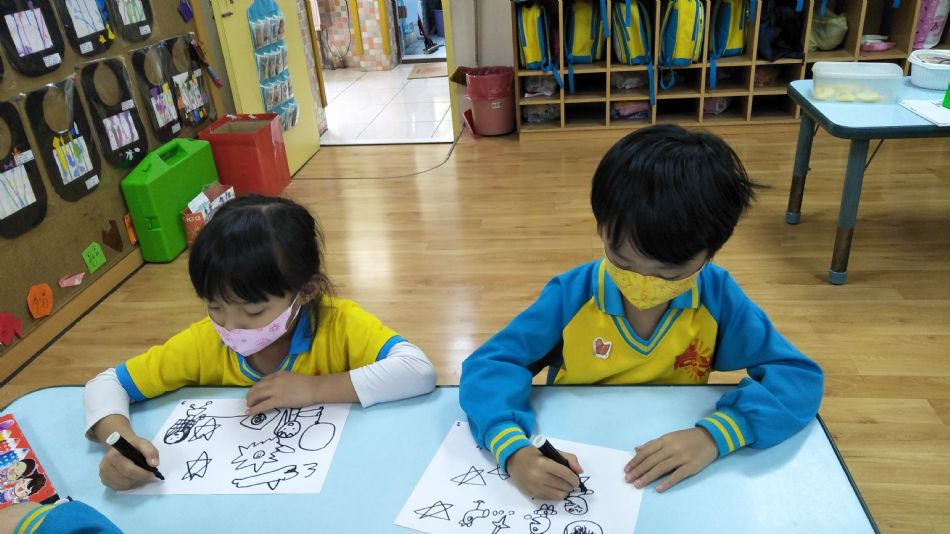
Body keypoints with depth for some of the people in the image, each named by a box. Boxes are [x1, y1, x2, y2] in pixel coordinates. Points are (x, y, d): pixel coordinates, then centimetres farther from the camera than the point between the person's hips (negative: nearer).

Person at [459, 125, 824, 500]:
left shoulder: (717, 296, -12)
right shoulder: (571, 295, -15)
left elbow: (799, 376, -12)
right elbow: (488, 366, -17)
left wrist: (715, 434, -28)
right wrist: (515, 453, -34)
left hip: (676, 483, 2)